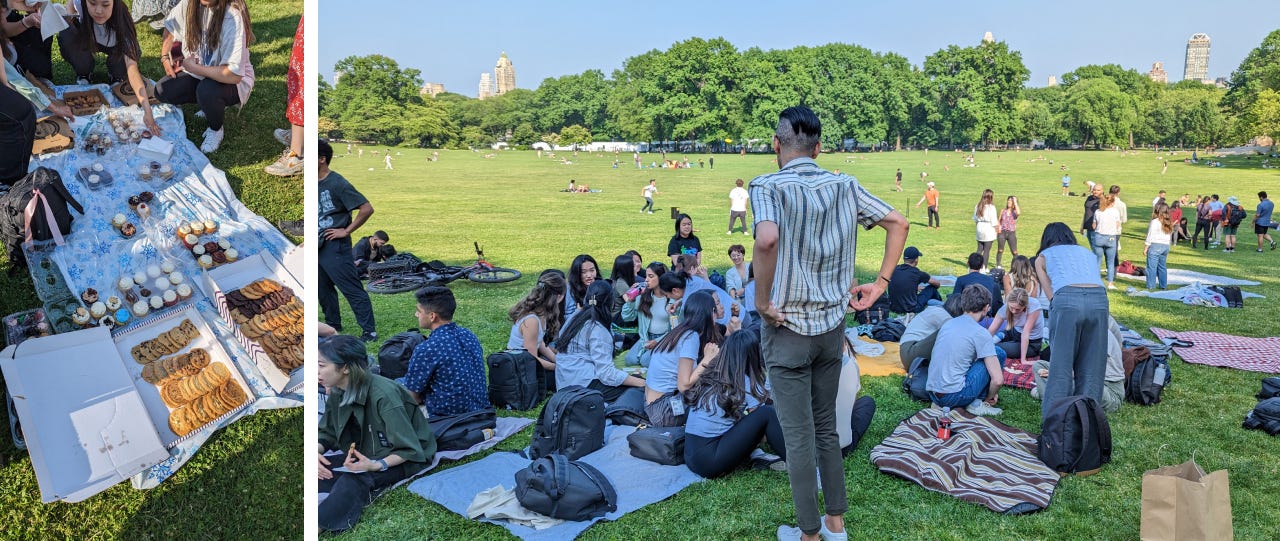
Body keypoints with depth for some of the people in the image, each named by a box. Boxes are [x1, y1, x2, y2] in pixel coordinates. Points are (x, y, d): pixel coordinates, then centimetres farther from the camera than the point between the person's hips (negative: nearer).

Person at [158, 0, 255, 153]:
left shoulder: (233, 16, -30)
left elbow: (234, 74, -36)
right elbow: (170, 26, 13)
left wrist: (194, 67, -24)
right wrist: (165, 58, 3)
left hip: (233, 80, -6)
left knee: (206, 90, -34)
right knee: (162, 91, -8)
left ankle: (216, 129, -3)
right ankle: (211, 104, 16)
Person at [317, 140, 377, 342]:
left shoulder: (337, 183, -14)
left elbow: (367, 209, -19)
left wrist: (346, 231, -15)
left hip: (335, 246, -9)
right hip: (318, 246, 9)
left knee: (352, 290, -7)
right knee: (324, 289, 17)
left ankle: (370, 331, -4)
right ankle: (333, 325, 31)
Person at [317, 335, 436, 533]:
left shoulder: (383, 394, -29)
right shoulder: (337, 393, -6)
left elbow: (409, 450, -25)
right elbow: (326, 434, 6)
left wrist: (376, 466, -39)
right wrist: (316, 451, -16)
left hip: (405, 460, -7)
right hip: (367, 453, 8)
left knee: (354, 479, -33)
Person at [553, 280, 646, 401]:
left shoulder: (576, 318, 11)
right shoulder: (597, 329, -14)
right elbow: (607, 373, -20)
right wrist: (640, 382, -18)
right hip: (585, 385, -9)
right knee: (640, 388, -10)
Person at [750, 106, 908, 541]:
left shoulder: (768, 186, -14)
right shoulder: (845, 186, 2)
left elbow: (767, 239, -33)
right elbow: (898, 223, 6)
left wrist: (761, 299, -21)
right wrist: (880, 283, 8)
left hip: (787, 327, -5)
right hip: (833, 325, 5)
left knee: (798, 436, 7)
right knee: (827, 427, 20)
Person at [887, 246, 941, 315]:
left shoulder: (894, 269, 1)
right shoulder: (917, 273, -11)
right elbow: (937, 284, 8)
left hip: (893, 309, 5)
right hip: (911, 310, -5)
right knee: (932, 288, 12)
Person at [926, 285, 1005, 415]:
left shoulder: (948, 323, 13)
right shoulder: (980, 333, -8)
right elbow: (998, 380, -12)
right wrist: (989, 398, 9)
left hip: (933, 395, 7)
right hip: (954, 397, -7)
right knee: (999, 353, 5)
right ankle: (976, 403, 5)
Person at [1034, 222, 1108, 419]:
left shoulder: (1043, 257, 25)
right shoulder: (1088, 253, 33)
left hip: (1067, 300, -3)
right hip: (1099, 300, 3)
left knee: (1061, 368, 2)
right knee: (1091, 370, 11)